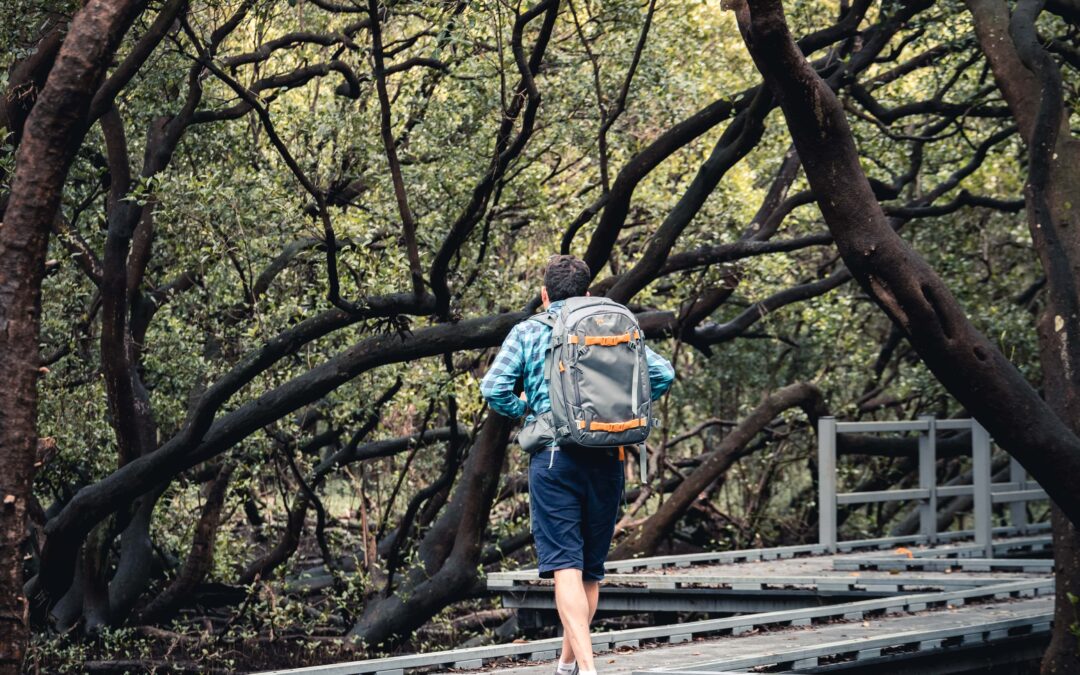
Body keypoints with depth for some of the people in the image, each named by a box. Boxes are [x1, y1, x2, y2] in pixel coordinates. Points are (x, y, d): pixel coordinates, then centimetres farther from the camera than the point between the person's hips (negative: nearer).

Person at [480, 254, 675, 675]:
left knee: (565, 565, -8)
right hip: (607, 459, 3)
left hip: (554, 456, -3)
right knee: (592, 568, 15)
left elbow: (493, 389, -7)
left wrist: (523, 409, 12)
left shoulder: (528, 332, 5)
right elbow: (663, 374, 3)